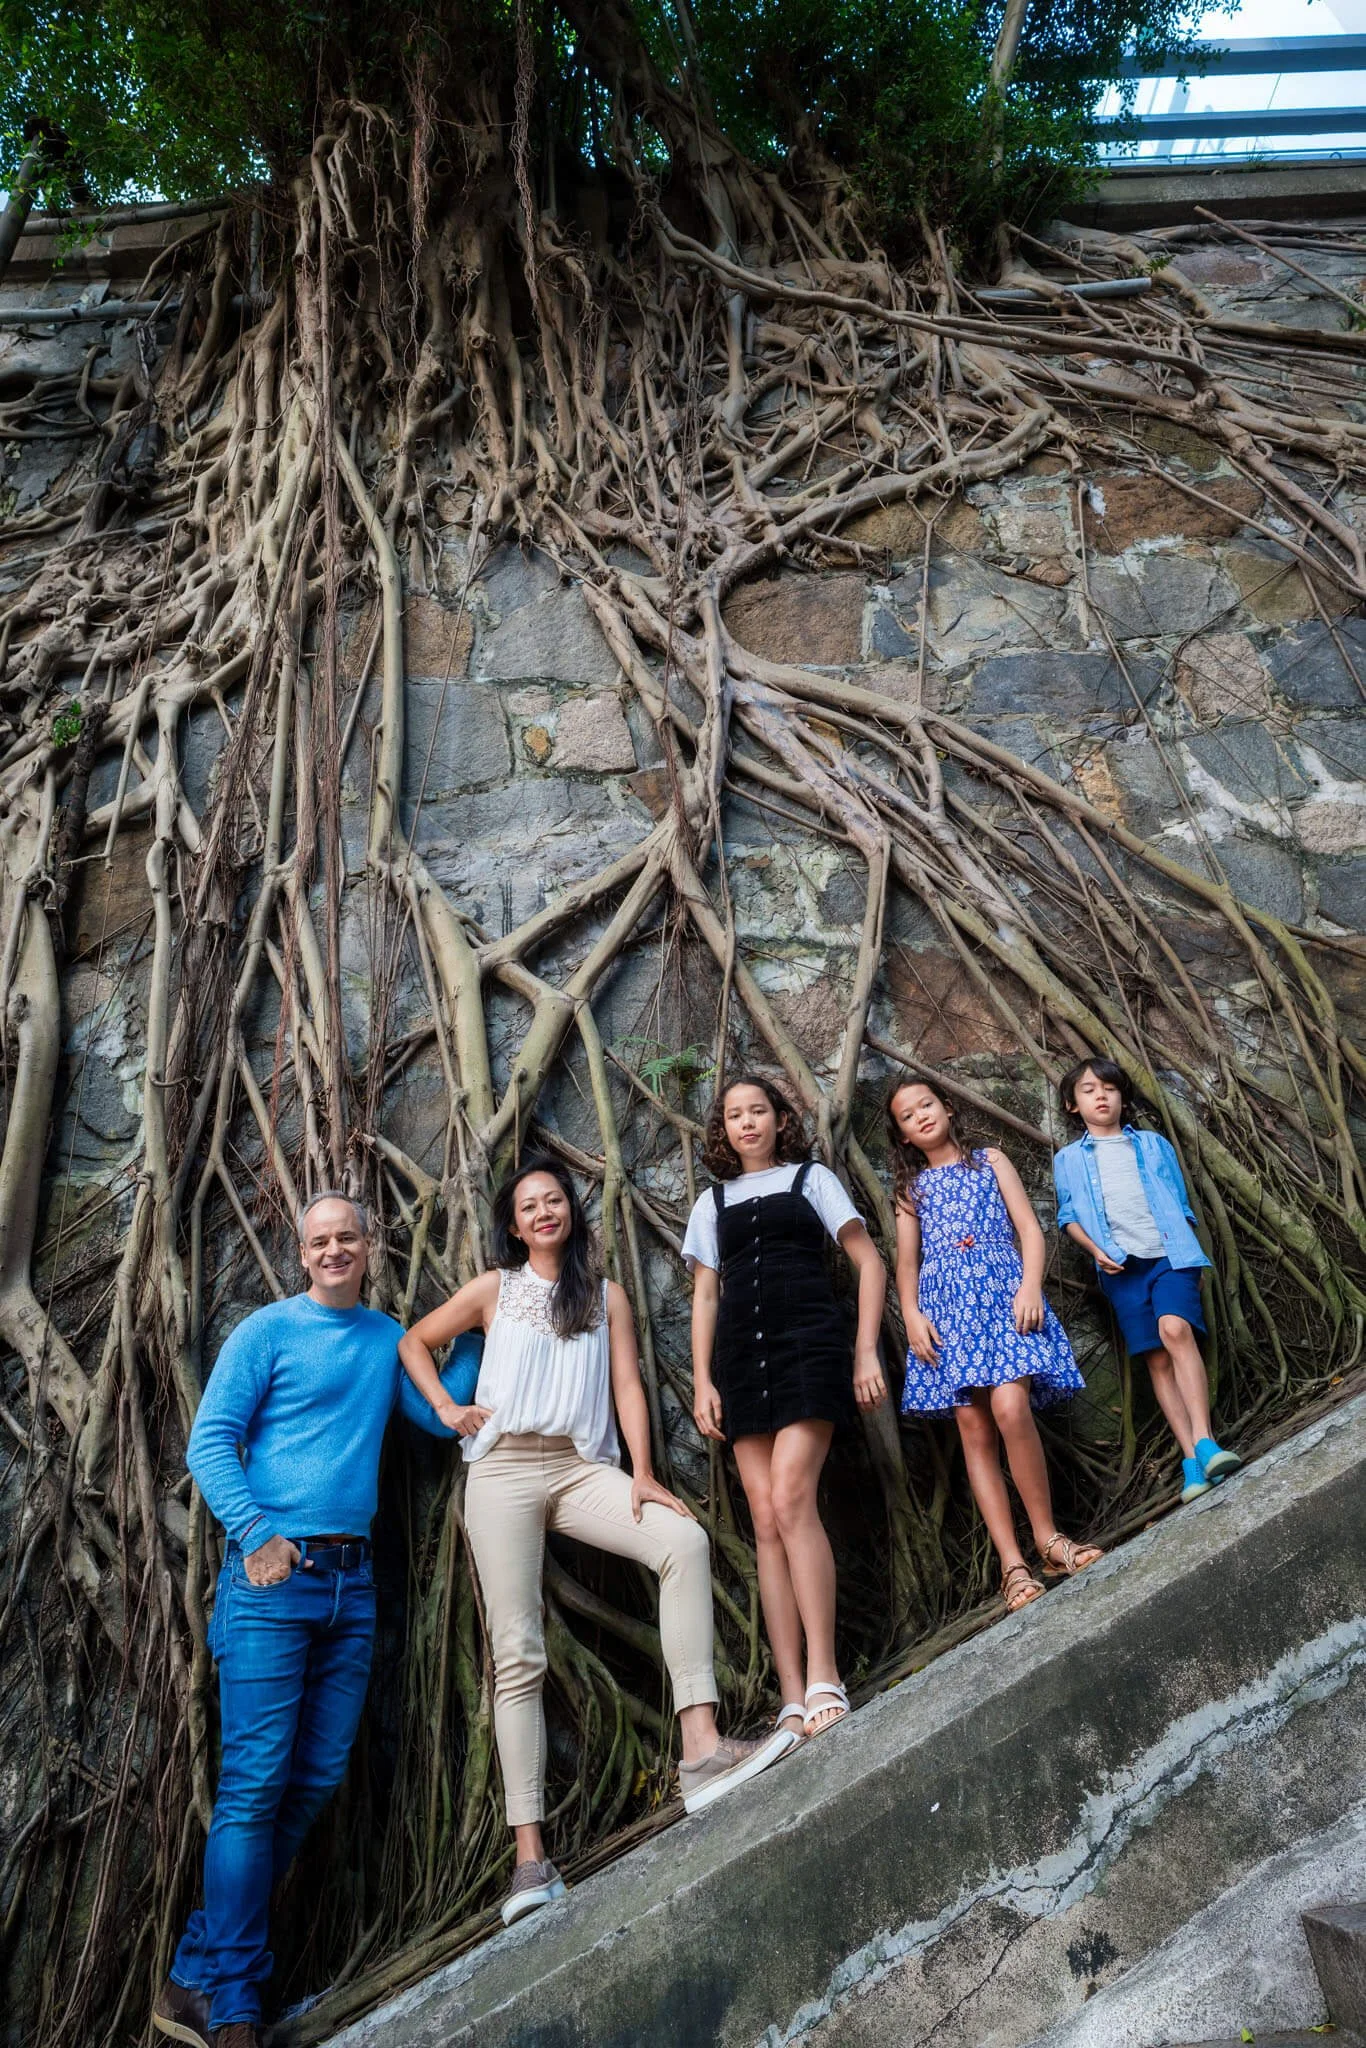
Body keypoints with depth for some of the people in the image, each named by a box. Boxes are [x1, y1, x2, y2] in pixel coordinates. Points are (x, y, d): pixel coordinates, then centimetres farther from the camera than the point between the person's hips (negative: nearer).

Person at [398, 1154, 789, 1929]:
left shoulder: (606, 1294, 14)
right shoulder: (495, 1289, 11)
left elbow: (627, 1385, 6)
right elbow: (414, 1342, 20)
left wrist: (642, 1472, -7)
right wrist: (447, 1408, 5)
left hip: (582, 1466, 1)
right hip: (504, 1468, -1)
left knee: (685, 1541, -26)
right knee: (518, 1654, -6)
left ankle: (701, 1748, -29)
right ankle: (531, 1855, -4)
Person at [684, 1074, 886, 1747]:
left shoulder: (811, 1179, 11)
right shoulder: (712, 1203, 19)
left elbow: (869, 1265, 8)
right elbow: (705, 1296, 15)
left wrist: (866, 1353, -2)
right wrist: (702, 1382, 5)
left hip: (808, 1346, -3)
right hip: (741, 1359, 3)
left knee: (791, 1499, -20)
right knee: (766, 1521, -3)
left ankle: (824, 1681, -15)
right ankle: (793, 1701, -3)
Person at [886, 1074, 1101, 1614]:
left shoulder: (990, 1160, 17)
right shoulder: (911, 1187, 21)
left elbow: (1029, 1228, 9)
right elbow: (906, 1260, 12)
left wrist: (1031, 1285, -8)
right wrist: (912, 1315, -5)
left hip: (1002, 1291, -2)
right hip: (945, 1306, 2)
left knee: (1010, 1408, -24)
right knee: (975, 1432, -6)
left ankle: (1048, 1538, -9)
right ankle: (1013, 1567, -6)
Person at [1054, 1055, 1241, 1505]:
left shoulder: (1154, 1144, 17)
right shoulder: (1068, 1159, 15)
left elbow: (1180, 1205, 16)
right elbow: (1068, 1216, 10)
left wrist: (1190, 1254, 8)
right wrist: (1095, 1250, -7)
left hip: (1170, 1253, -1)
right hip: (1121, 1266, 1)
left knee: (1175, 1330, -25)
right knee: (1158, 1360, -3)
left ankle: (1203, 1442, -30)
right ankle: (1192, 1460, -4)